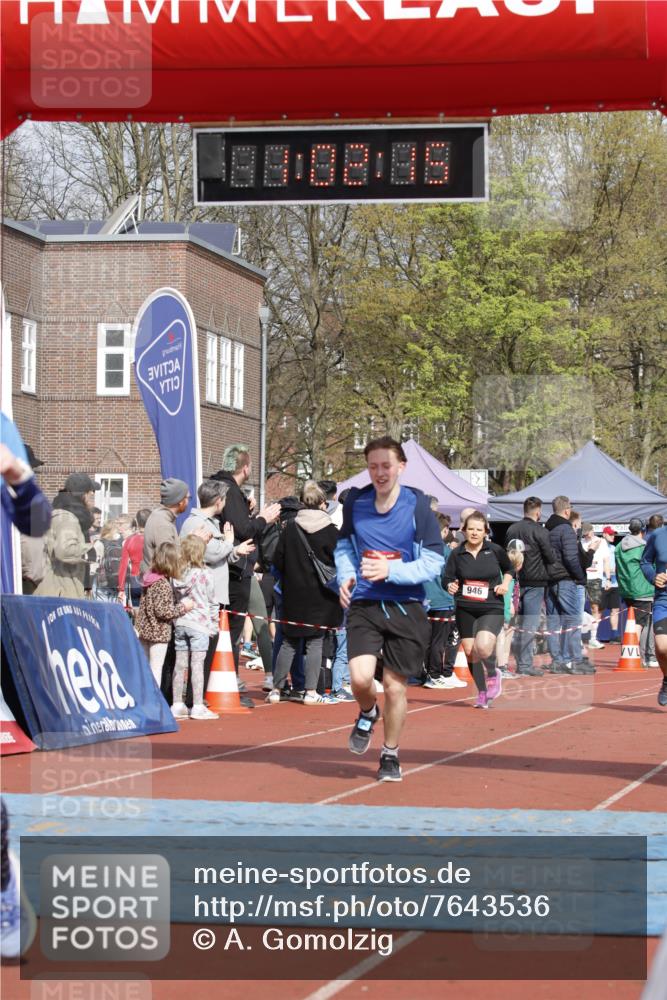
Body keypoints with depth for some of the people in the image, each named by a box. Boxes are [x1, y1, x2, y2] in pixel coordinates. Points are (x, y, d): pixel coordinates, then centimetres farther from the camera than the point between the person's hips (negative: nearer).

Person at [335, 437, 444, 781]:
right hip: (364, 604, 1)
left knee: (395, 686, 5)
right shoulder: (355, 502, 1)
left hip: (406, 607, -1)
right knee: (360, 678, -17)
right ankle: (367, 714, 20)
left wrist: (390, 570, -19)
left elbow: (434, 562, -7)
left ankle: (390, 756, 27)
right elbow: (344, 545, 19)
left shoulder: (417, 505, -8)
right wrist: (345, 575, 1)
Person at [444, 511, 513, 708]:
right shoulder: (457, 554, -1)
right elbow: (448, 578, 4)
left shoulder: (495, 550, -1)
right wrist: (450, 586, -18)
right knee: (470, 652, 4)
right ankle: (482, 693, 23)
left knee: (483, 647, -24)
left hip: (492, 608, -3)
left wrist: (505, 584, -1)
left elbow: (508, 569, 16)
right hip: (465, 610, 3)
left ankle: (492, 675, 7)